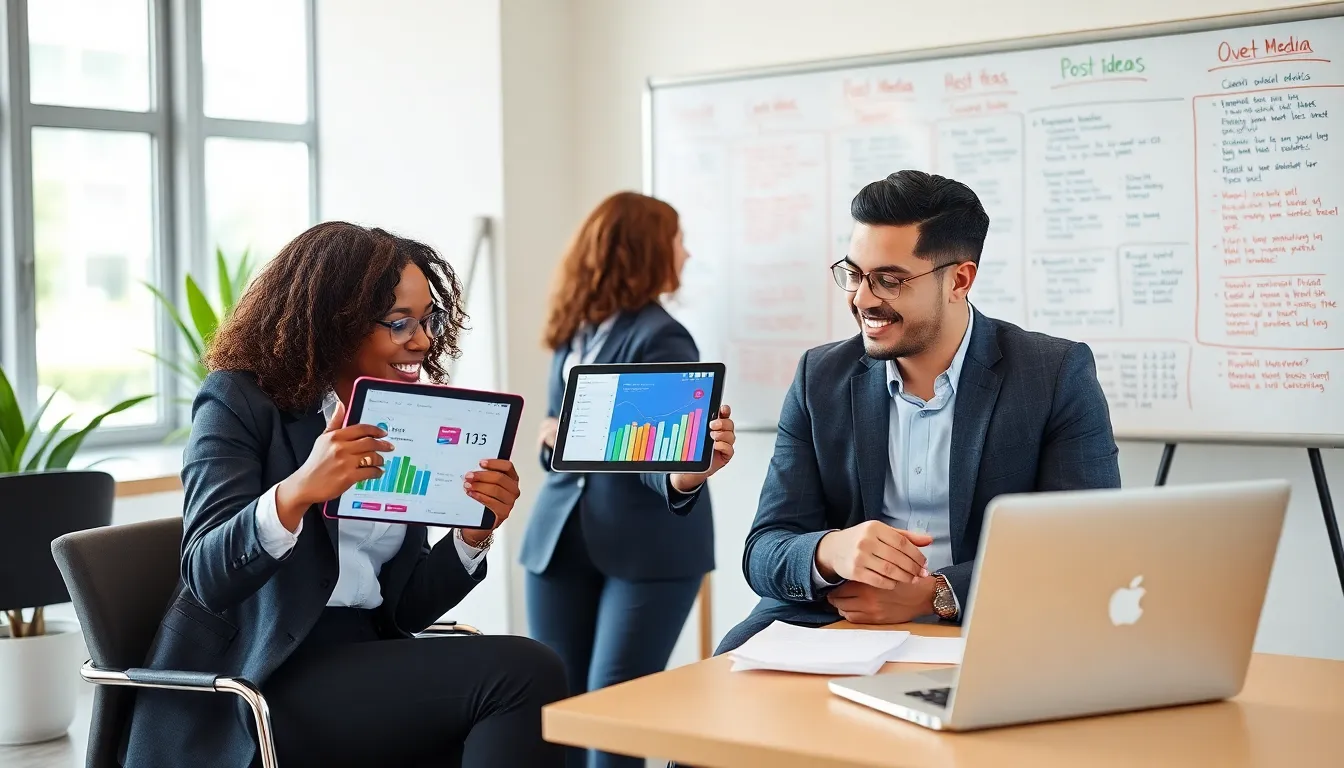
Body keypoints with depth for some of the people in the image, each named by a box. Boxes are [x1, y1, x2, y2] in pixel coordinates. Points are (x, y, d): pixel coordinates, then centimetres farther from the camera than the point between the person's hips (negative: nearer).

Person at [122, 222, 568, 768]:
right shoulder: (241, 401, -3)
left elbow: (403, 608, 9)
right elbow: (207, 577, -16)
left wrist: (473, 534, -9)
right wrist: (296, 493, -33)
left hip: (364, 663, 5)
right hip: (260, 683, -5)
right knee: (523, 673, -23)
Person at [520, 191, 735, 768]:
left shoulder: (657, 337, -7)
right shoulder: (573, 331, 5)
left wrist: (684, 475, -41)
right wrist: (553, 439, -11)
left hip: (648, 545, -4)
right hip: (562, 538, 4)